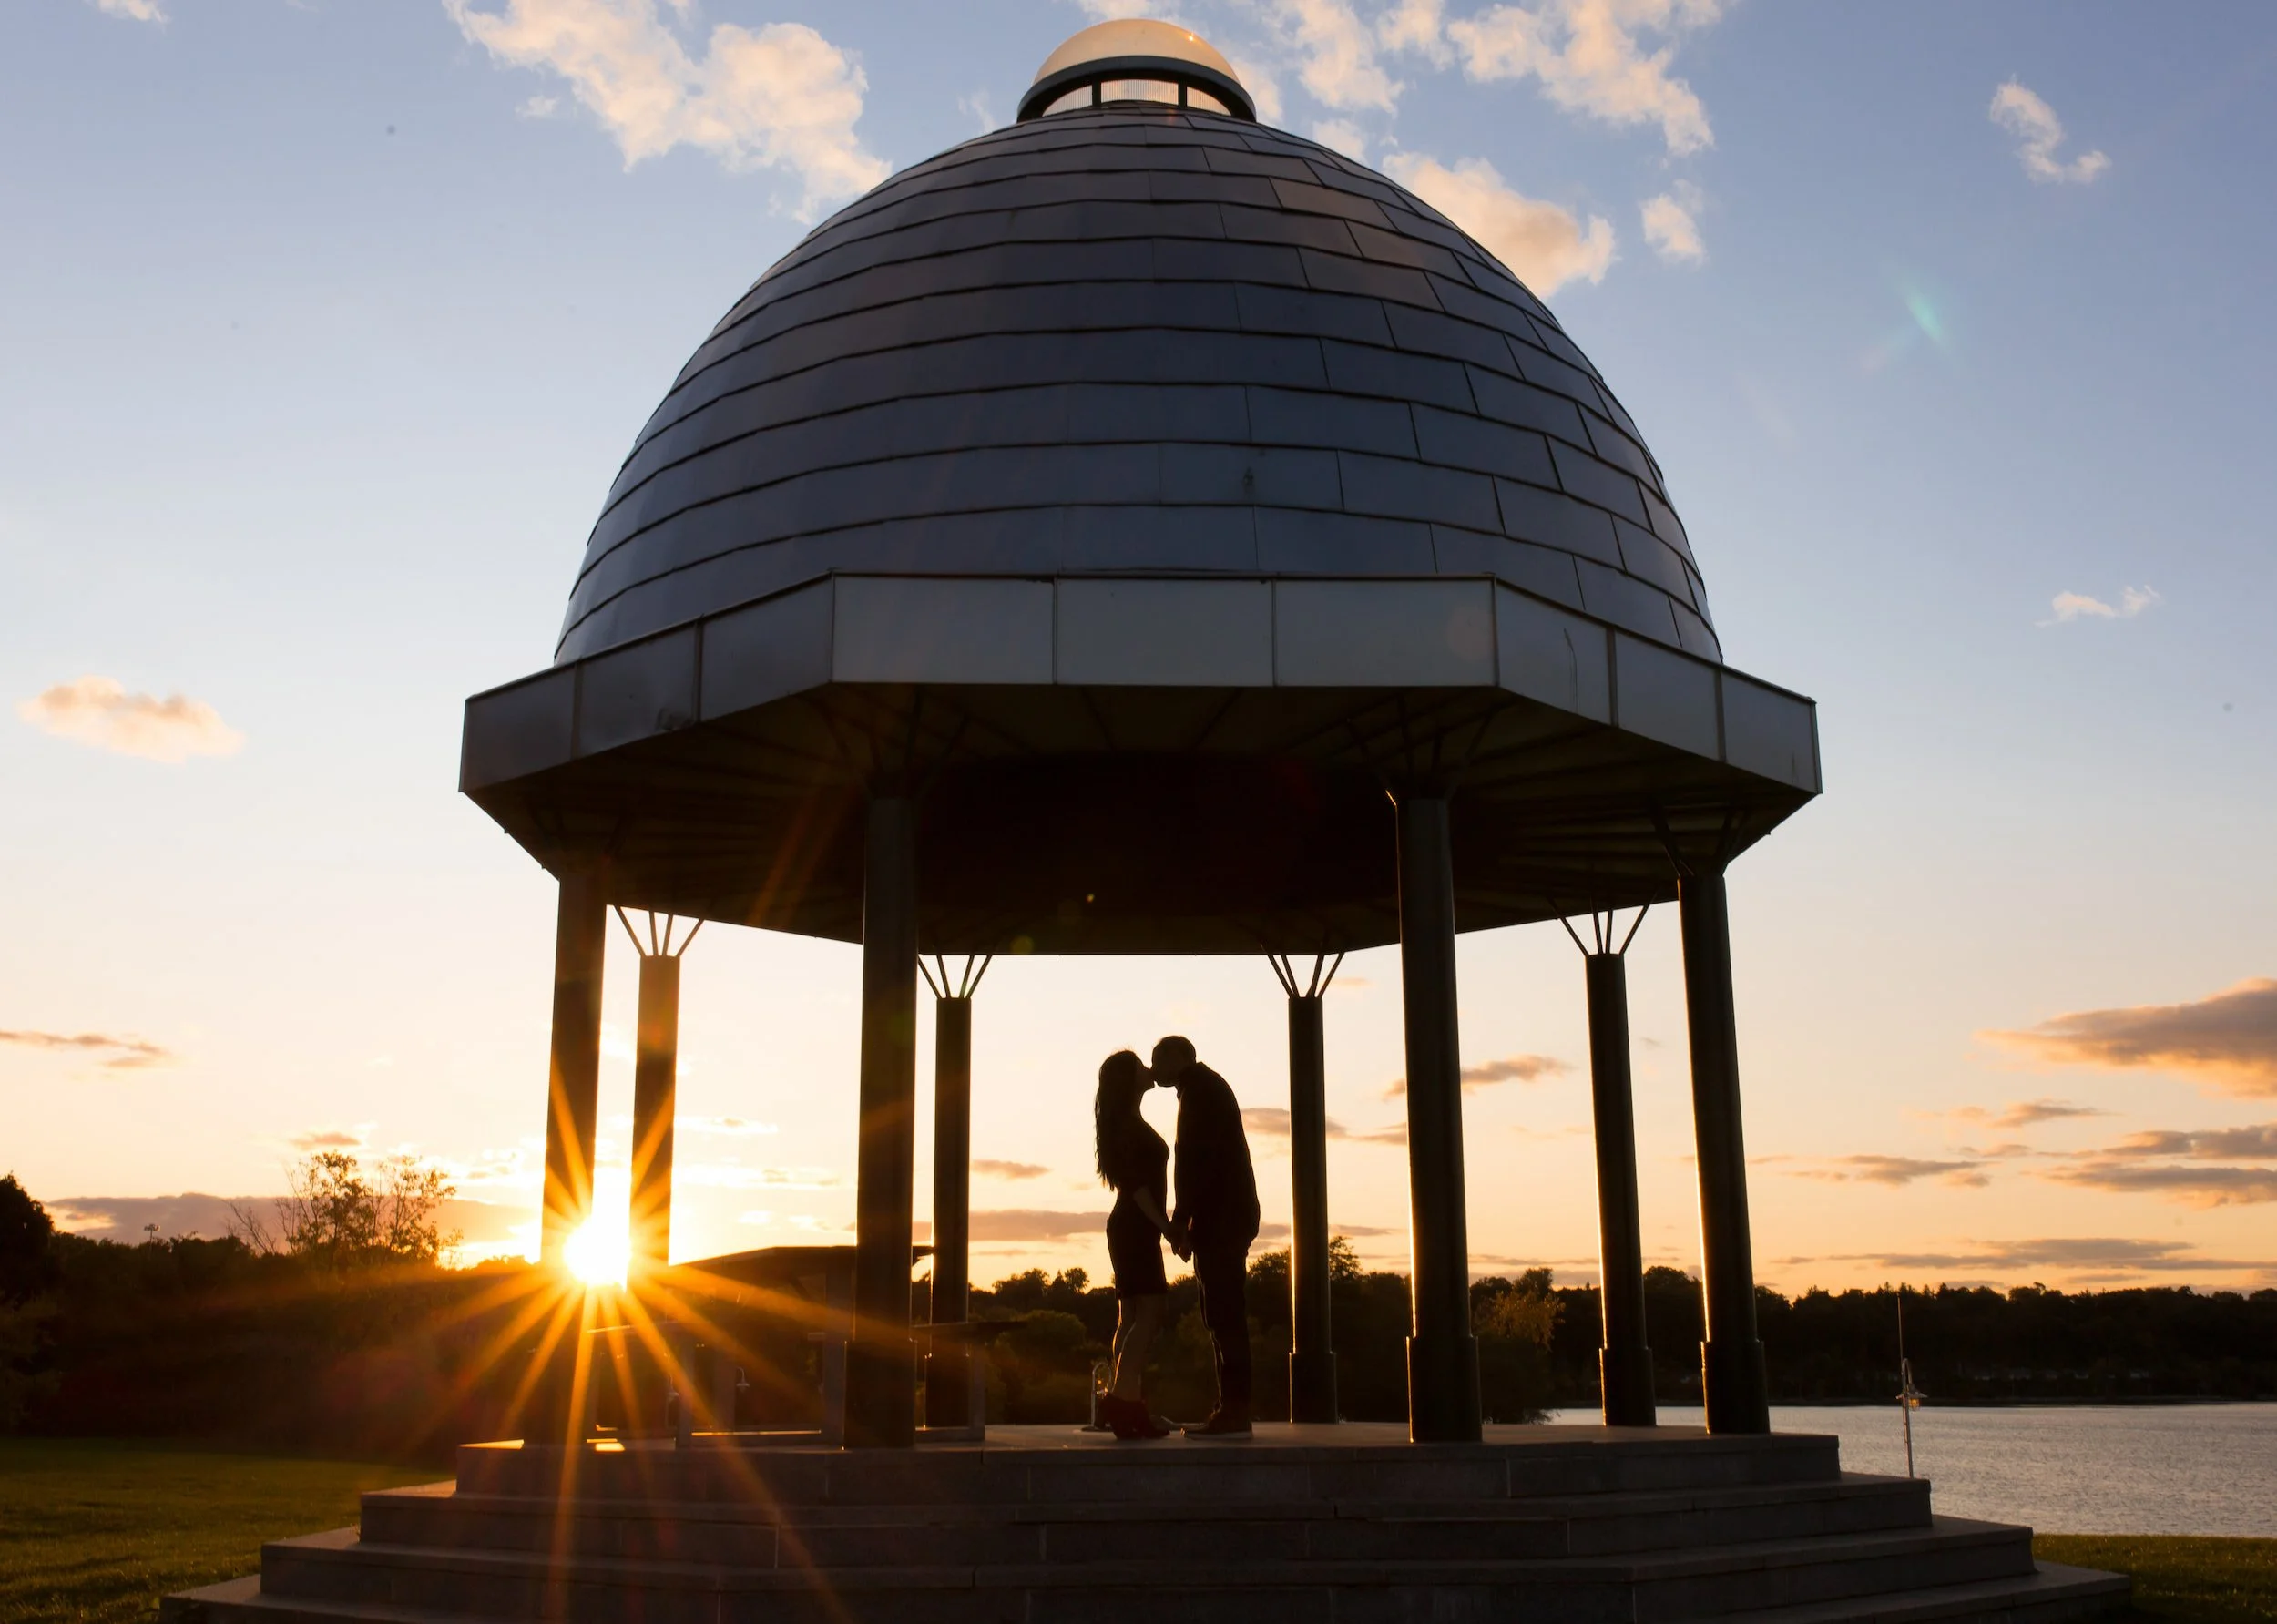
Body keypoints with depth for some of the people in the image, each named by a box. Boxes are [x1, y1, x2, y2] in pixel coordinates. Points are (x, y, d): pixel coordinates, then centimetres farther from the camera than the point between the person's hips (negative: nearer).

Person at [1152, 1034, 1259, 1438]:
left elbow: (1200, 1159, -17)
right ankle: (1230, 1409, 9)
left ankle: (1235, 1412, -14)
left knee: (1224, 1313, -12)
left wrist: (1181, 1219, -17)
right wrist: (1188, 1222, 17)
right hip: (1222, 1219, 10)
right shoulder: (1204, 1088, 24)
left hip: (1220, 1218, -10)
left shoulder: (1201, 1088, -6)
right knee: (1222, 1314, 8)